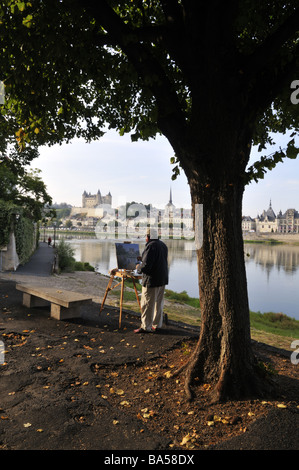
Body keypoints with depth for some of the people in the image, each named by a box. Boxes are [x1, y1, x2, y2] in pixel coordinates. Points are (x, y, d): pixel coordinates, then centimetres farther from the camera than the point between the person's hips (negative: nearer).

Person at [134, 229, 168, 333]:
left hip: (152, 279, -9)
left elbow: (146, 265, -22)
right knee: (159, 303, 16)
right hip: (162, 279, 9)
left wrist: (138, 267, -1)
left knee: (147, 304, 0)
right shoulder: (163, 245, 11)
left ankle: (146, 327, 7)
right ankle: (157, 325, 24)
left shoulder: (151, 246, -17)